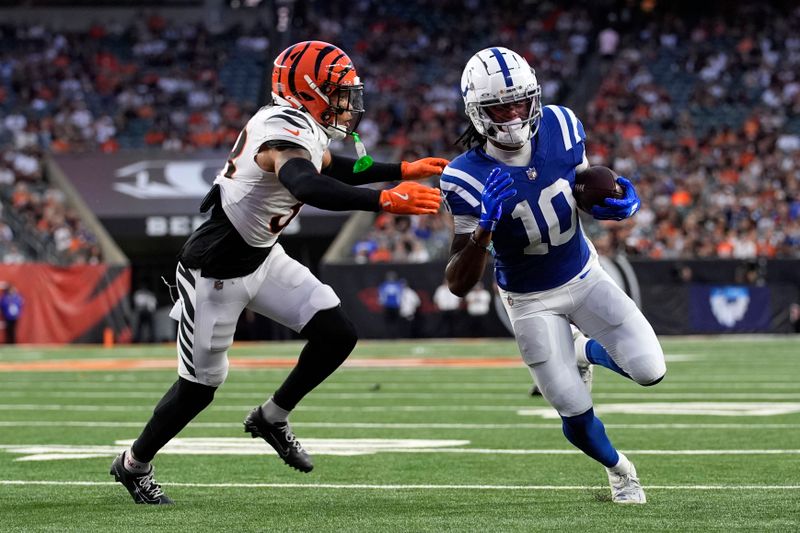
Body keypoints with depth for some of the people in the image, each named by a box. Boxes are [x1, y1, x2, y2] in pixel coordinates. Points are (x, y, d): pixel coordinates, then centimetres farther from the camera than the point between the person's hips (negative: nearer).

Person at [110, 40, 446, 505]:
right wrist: (385, 201, -60)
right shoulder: (287, 133, -30)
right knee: (200, 387, 4)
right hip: (218, 270, -9)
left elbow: (333, 168, 22)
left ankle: (272, 418, 20)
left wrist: (402, 171, 16)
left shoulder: (300, 125, -1)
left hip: (262, 258, 9)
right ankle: (134, 464, 27)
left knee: (338, 335, -1)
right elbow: (307, 186, -52)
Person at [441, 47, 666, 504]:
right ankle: (619, 470, 32)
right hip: (532, 302, -3)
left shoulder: (560, 127, -16)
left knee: (649, 370, -12)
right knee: (576, 415, -4)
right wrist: (484, 228, -44)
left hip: (585, 275, 3)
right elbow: (459, 284, -26)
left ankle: (585, 351, 23)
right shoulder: (469, 178, -27)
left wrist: (619, 205, -20)